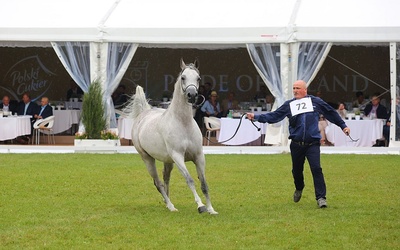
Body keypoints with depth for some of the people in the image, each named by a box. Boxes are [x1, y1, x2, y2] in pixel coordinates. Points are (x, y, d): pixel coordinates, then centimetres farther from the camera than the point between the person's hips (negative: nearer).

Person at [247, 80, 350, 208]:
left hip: (312, 143, -2)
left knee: (316, 169, -15)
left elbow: (331, 113, 15)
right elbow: (273, 116, 4)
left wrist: (343, 125, 19)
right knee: (296, 170, 13)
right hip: (296, 144, 2)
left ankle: (321, 198, -11)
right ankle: (299, 189, 43)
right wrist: (256, 117, -7)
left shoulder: (316, 102, 5)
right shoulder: (288, 105, 8)